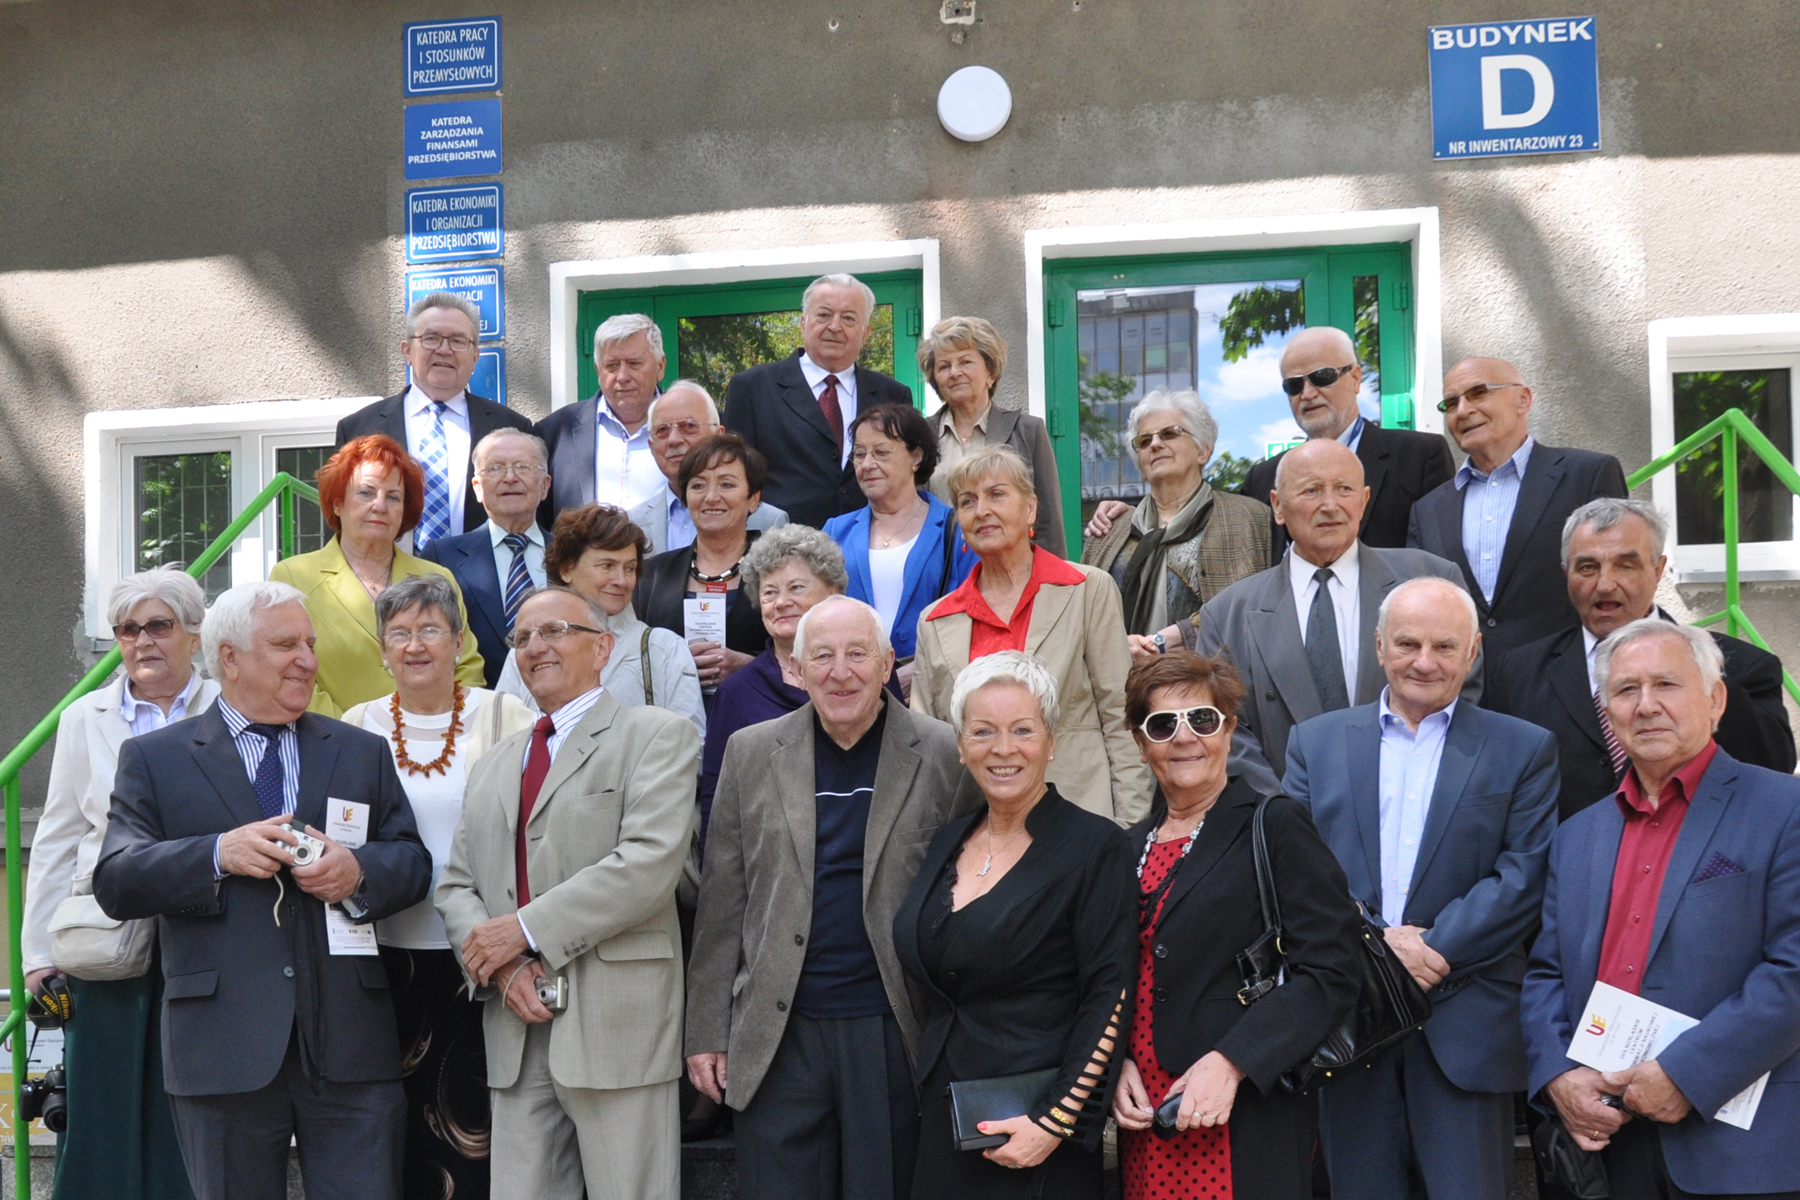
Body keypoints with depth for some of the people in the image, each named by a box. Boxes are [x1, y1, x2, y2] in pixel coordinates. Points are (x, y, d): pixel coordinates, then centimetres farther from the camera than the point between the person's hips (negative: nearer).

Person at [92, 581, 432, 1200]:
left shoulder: (363, 753, 16)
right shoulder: (153, 759, 8)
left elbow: (413, 861, 12)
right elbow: (115, 883, -1)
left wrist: (359, 870, -10)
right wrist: (218, 854, -16)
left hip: (348, 1040, 2)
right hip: (222, 1049, -1)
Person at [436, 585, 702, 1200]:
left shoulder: (657, 735, 1)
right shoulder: (494, 764, 22)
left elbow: (649, 864, -13)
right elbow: (455, 885, 15)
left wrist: (527, 929, -13)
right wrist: (501, 966, -5)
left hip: (614, 1025, -6)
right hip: (517, 1026, 6)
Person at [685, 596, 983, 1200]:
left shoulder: (944, 756, 0)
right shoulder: (751, 753, 6)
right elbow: (722, 907, 8)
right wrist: (707, 1031, 5)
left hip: (895, 1034, -1)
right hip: (778, 1036, 1)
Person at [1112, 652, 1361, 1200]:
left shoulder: (1275, 826, -4)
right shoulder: (1131, 846, 13)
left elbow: (1328, 972, -11)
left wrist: (1230, 1063, -19)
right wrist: (1116, 1063, 0)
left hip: (1245, 1119, -5)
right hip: (1146, 1113, 5)